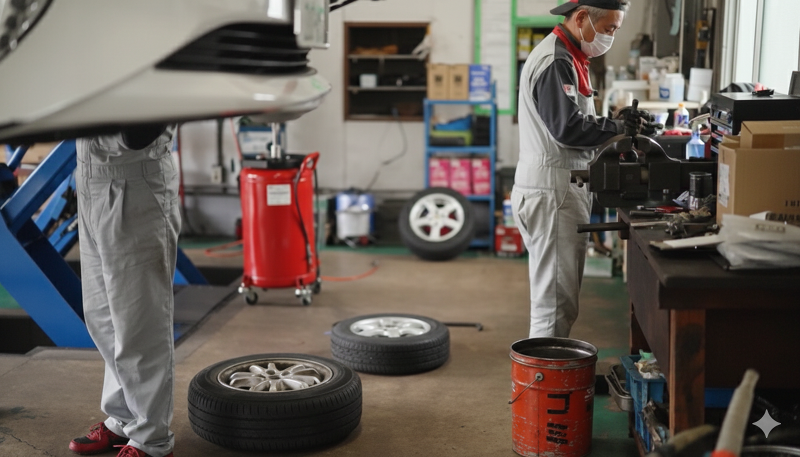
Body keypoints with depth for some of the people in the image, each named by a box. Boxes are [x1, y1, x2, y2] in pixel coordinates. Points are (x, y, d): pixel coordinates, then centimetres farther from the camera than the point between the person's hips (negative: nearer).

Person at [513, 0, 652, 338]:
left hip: (562, 190, 11)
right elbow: (568, 128, -22)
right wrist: (620, 129, -11)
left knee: (560, 298, 15)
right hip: (551, 193, -11)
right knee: (555, 301, -7)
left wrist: (616, 126, 7)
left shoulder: (566, 58, 18)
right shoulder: (555, 62, -16)